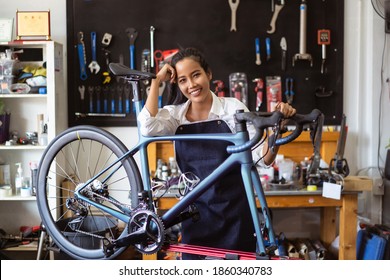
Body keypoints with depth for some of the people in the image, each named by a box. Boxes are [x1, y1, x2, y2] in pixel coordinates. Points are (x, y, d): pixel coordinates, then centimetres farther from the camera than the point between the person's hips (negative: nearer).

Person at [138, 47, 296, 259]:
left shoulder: (233, 108, -5)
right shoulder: (175, 114, 1)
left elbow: (262, 158, -8)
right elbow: (148, 128, -21)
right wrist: (157, 80, -12)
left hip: (234, 213, -2)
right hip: (197, 213, 2)